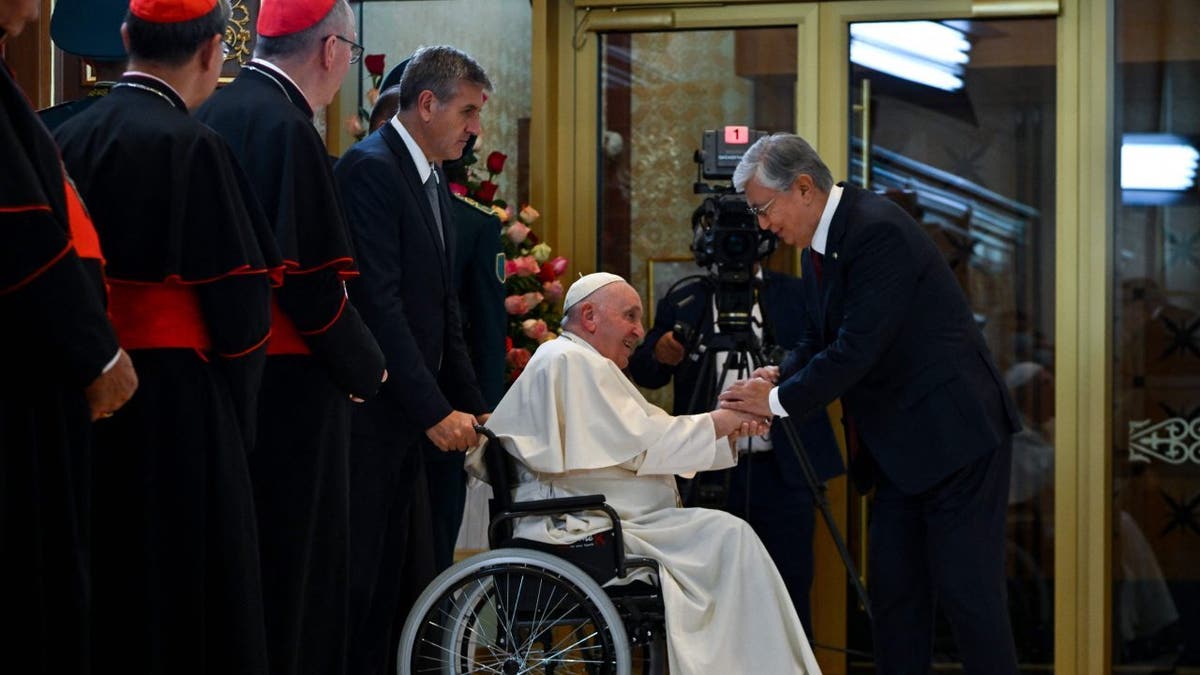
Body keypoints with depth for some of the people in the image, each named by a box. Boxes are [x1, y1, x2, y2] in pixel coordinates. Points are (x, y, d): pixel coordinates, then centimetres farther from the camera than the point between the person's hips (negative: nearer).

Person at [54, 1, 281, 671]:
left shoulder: (68, 137, 4)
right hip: (178, 408, -6)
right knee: (182, 598, 1)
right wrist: (238, 389, 2)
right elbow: (241, 304, -14)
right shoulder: (192, 146, -14)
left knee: (99, 593, 14)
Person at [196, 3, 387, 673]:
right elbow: (311, 281, -19)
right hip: (290, 386, -9)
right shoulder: (288, 127, -16)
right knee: (294, 563, -2)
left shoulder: (212, 114, 10)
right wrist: (365, 367, -5)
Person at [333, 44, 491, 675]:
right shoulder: (370, 168, -13)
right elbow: (378, 303, -20)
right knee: (360, 579, -6)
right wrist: (436, 411, -20)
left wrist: (473, 408, 12)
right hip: (367, 416, -10)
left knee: (409, 585, 11)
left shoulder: (432, 181, 16)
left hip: (407, 420, 10)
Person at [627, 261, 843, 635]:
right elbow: (642, 371, 6)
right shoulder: (682, 302, 10)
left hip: (784, 469, -1)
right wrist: (658, 354, -17)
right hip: (709, 473, 1)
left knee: (790, 585, 0)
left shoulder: (796, 295, 7)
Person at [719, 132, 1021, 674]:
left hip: (954, 434, -10)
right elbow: (818, 340, 16)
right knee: (892, 589, 10)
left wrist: (779, 400, -17)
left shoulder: (878, 231, -21)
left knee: (967, 591, -7)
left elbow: (858, 348, -25)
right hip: (901, 447, 10)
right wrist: (778, 377, -5)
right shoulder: (818, 246, 10)